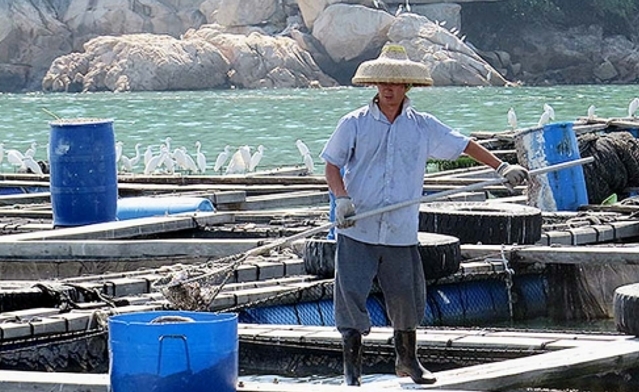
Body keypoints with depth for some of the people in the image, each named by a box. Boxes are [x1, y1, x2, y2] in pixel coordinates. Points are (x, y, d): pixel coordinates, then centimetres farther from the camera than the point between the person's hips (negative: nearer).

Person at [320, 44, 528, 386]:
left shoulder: (422, 126, 6)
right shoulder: (354, 124, 0)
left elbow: (463, 145, 14)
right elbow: (332, 165, 3)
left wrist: (501, 167, 11)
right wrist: (341, 199, -13)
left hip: (401, 231, 2)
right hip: (357, 230, -2)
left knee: (407, 297, 8)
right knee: (351, 295, -5)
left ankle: (407, 360, 28)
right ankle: (351, 368, 3)